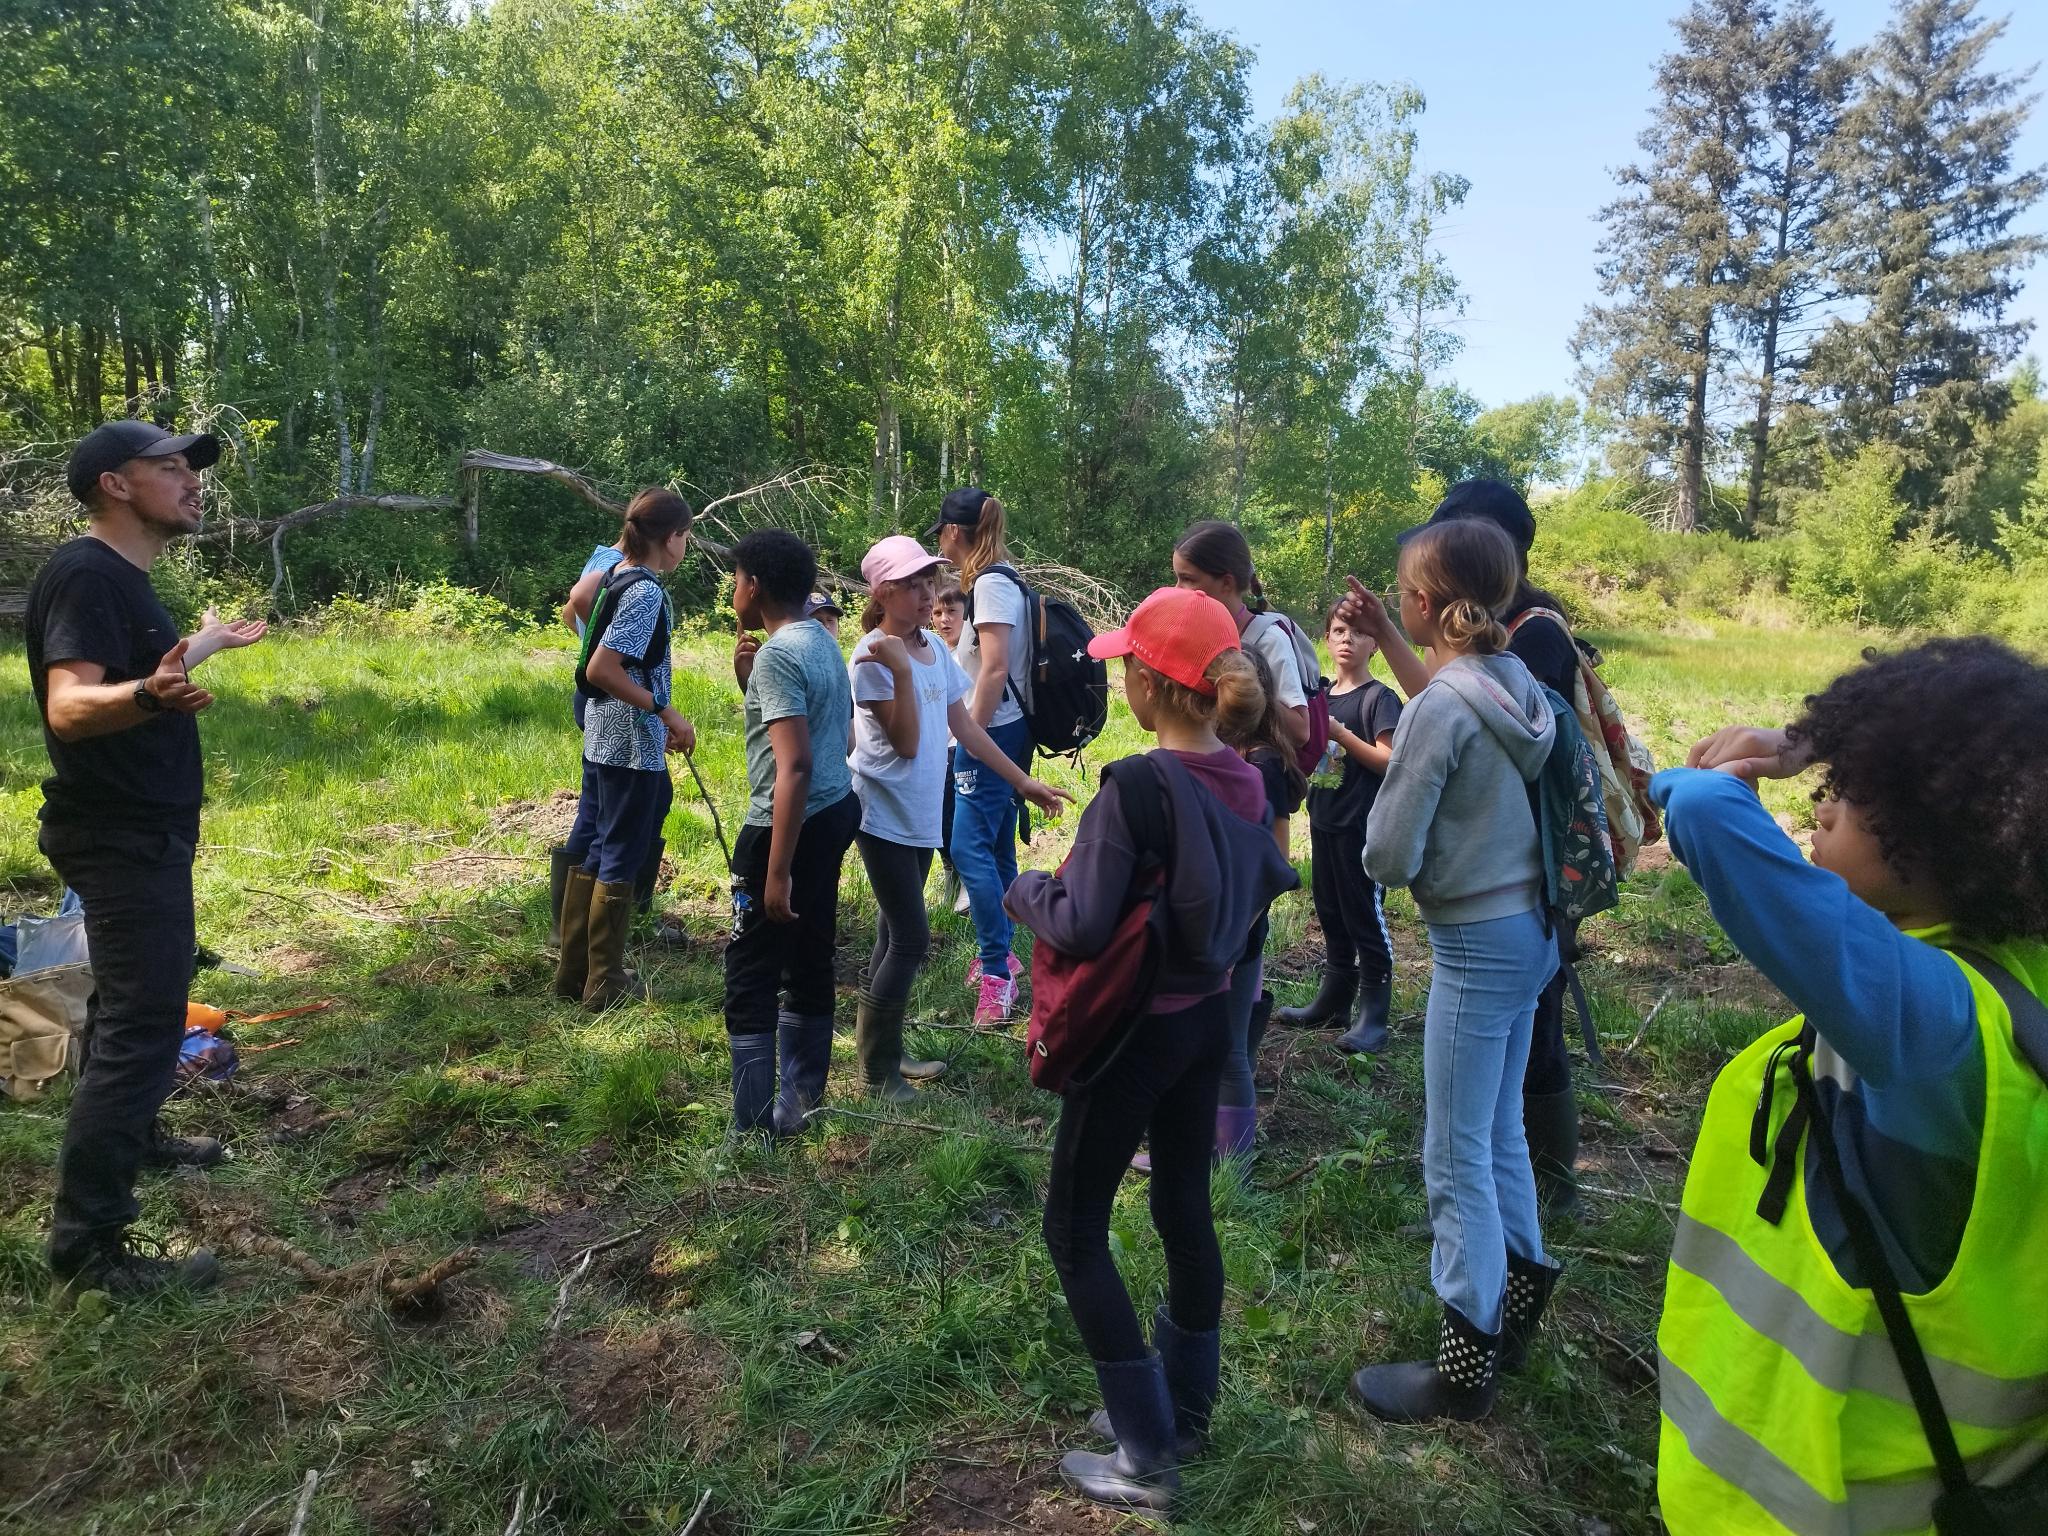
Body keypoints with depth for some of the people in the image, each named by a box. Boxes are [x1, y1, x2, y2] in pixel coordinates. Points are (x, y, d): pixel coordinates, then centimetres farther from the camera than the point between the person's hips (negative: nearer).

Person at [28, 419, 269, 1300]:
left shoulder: (118, 577, 11)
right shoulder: (87, 574, -20)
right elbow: (69, 705, -34)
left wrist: (205, 648, 43)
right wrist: (148, 696, -55)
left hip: (136, 832, 11)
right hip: (122, 838, -11)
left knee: (132, 1003, 24)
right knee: (142, 1023, -9)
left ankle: (125, 1138, 44)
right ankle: (87, 1243, -3)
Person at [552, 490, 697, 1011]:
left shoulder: (617, 577, 9)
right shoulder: (647, 592, -18)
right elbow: (600, 670, -25)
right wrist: (666, 713, -19)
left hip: (602, 738, 9)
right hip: (631, 745, -9)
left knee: (589, 850, 15)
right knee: (620, 861, 2)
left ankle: (573, 970, 27)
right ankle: (605, 983, 14)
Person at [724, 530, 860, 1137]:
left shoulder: (778, 654, -18)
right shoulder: (821, 639, 10)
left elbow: (795, 765, -27)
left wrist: (777, 871, -27)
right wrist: (750, 680, 10)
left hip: (791, 824, -10)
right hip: (835, 810, 10)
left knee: (750, 977, 1)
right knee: (808, 963, 17)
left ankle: (753, 1127, 8)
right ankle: (800, 1105, 29)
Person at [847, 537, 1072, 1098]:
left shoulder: (935, 649, 6)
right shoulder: (873, 656, -16)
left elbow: (964, 725, 12)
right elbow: (905, 743, -20)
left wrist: (1023, 781, 14)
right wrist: (900, 671, -29)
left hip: (920, 816, 8)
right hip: (884, 816, -7)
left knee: (894, 937, 15)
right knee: (910, 940, -6)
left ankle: (885, 1051, 28)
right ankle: (878, 1066, 9)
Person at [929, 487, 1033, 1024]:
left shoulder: (991, 583, -14)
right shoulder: (1001, 579, 15)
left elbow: (996, 668, -21)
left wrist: (971, 738, -18)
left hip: (991, 733, -10)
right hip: (1001, 732, 10)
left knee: (970, 847, -10)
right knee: (996, 846, 15)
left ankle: (995, 971, -8)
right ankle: (998, 955, 24)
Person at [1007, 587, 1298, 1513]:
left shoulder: (1137, 787, -24)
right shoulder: (1243, 785, -1)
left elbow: (1082, 926, -26)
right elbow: (1269, 883, 16)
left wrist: (1025, 891, -7)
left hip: (1134, 1032, -7)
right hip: (1208, 1020, 8)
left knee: (1074, 1229, 8)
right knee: (1186, 1213, 19)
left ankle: (1146, 1457, 15)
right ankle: (1183, 1414, 36)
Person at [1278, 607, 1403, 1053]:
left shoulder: (1379, 697, -8)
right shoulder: (1321, 696, 12)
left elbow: (1389, 761, -17)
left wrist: (1338, 732, -20)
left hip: (1363, 826, -7)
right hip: (1323, 821, 7)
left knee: (1366, 918, -2)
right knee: (1331, 915, 14)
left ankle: (1373, 1017, 6)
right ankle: (1334, 999, 26)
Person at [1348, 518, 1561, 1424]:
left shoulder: (1438, 709, -22)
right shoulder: (1513, 682, 2)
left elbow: (1388, 859, -18)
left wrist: (1385, 799, -1)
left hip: (1478, 943, -8)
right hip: (1528, 928, 8)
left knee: (1456, 1157, 4)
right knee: (1498, 1131, 24)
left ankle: (1466, 1367, 17)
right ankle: (1519, 1284, 42)